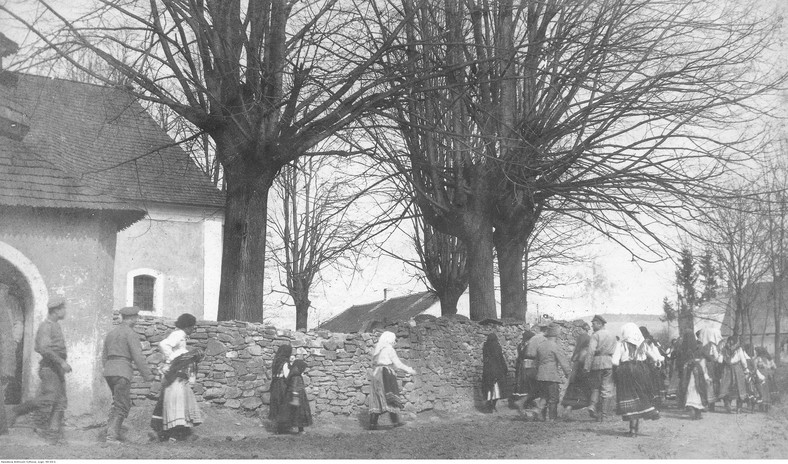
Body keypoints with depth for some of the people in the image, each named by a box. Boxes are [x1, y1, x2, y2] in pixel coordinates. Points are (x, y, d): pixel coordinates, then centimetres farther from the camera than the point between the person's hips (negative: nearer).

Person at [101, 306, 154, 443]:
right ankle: (111, 435, -10)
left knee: (118, 403, 19)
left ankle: (110, 431, 15)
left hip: (109, 371, 8)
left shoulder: (111, 333, 17)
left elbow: (104, 356, 21)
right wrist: (148, 375, -7)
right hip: (122, 372, -8)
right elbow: (138, 357, -13)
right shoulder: (131, 334, -7)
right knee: (122, 406, -3)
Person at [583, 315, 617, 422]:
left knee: (595, 387, 13)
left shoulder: (596, 335, -3)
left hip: (597, 363, -3)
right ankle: (602, 415, 1)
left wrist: (587, 367, -15)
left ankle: (593, 405, -7)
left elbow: (591, 351, -13)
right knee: (606, 390, 4)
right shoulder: (612, 336, 15)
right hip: (609, 363, 3)